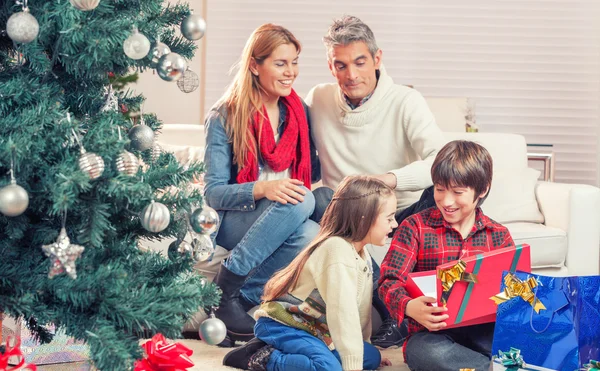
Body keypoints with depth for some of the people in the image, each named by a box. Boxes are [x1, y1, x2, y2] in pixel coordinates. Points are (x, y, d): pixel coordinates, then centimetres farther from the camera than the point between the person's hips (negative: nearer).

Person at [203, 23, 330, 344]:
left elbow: (313, 173, 16)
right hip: (232, 221, -3)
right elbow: (213, 193, -10)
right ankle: (224, 291, -26)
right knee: (299, 202, -34)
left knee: (311, 235, -34)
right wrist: (262, 189, -28)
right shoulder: (224, 118, -5)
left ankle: (243, 297, -19)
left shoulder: (299, 113, 9)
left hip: (288, 220, 4)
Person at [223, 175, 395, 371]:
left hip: (311, 328, 11)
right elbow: (343, 310, -29)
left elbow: (361, 305, 15)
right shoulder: (338, 249, -25)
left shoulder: (363, 254, 6)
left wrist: (362, 347, 21)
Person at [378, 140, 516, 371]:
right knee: (425, 352, -39)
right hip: (434, 334, -1)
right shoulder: (416, 227, 3)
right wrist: (409, 307, -29)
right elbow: (389, 281, -6)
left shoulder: (498, 235, 12)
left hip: (486, 332, 1)